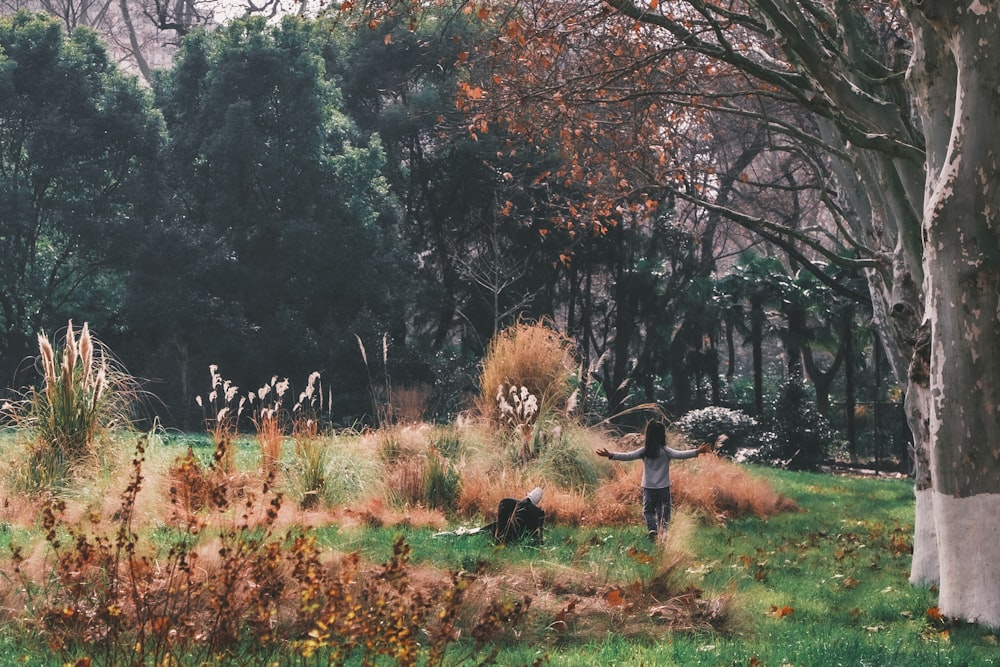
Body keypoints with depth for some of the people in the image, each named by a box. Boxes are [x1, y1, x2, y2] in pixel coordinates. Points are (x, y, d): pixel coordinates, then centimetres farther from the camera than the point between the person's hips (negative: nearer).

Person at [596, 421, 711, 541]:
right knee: (663, 512, 11)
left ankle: (652, 530, -10)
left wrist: (610, 455, -14)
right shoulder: (665, 451, -9)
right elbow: (680, 454, -20)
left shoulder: (644, 451, -7)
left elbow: (628, 456, -13)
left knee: (648, 511, 11)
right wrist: (697, 452, -25)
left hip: (648, 488, 1)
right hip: (663, 488, -1)